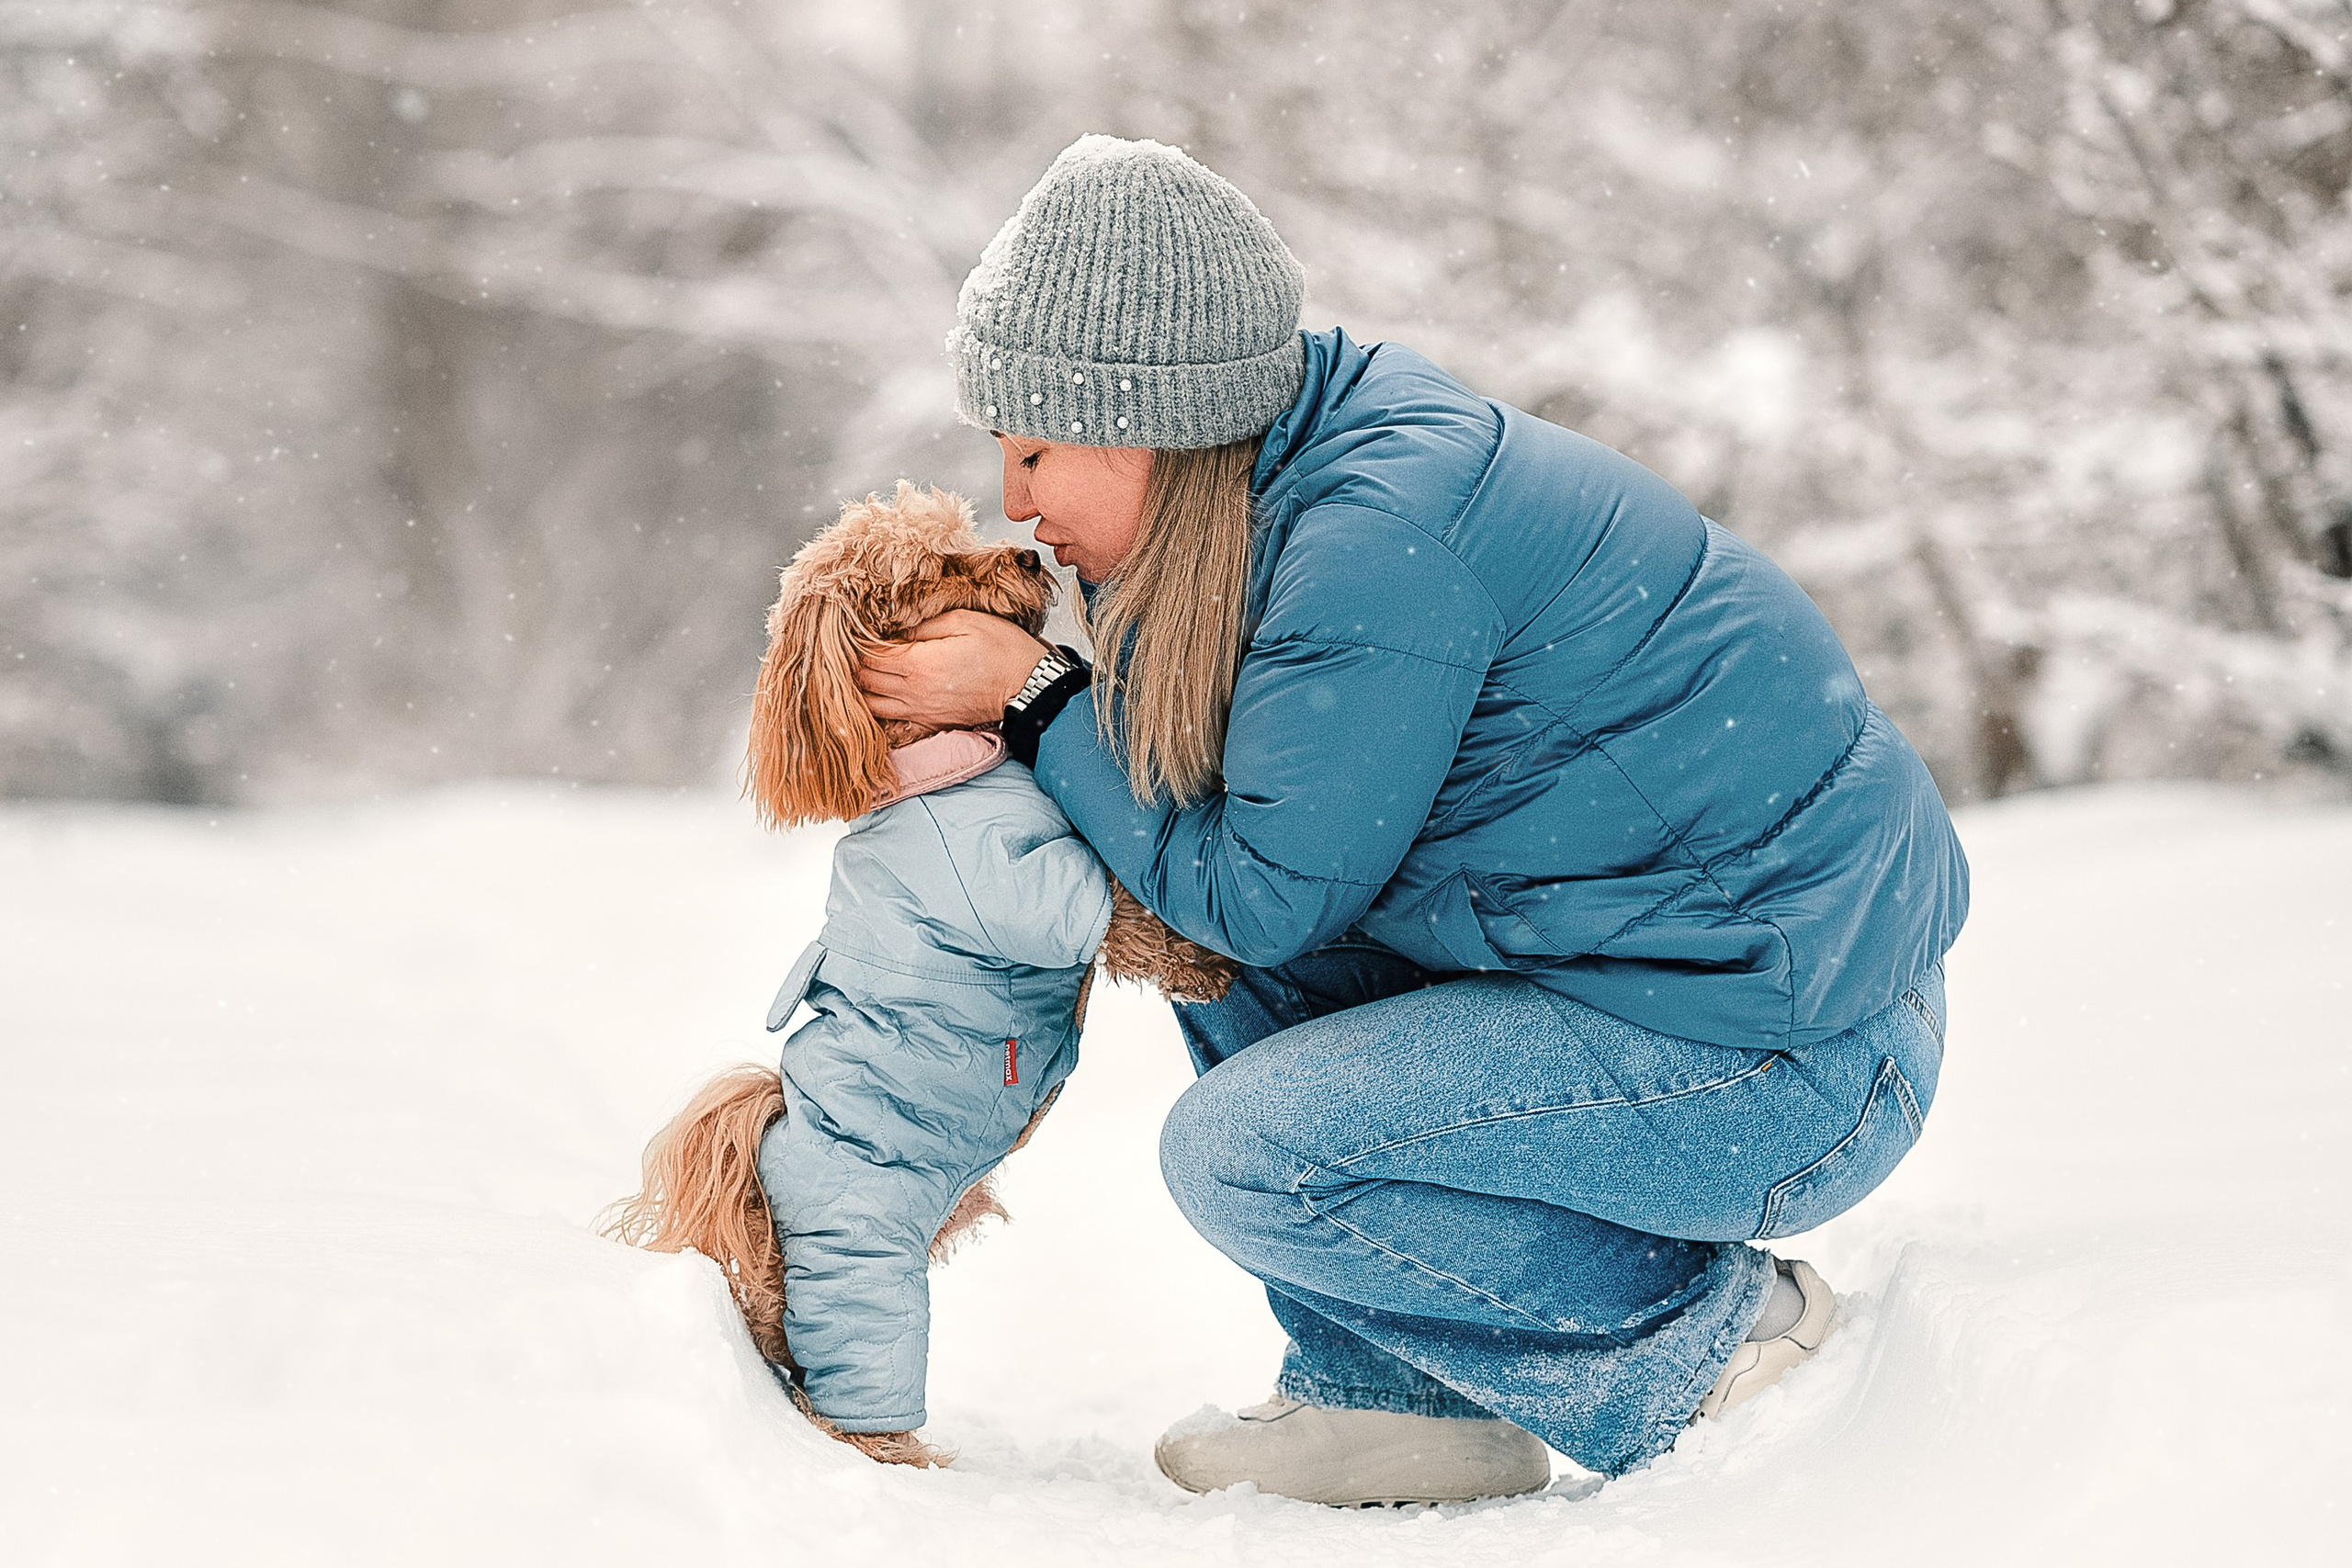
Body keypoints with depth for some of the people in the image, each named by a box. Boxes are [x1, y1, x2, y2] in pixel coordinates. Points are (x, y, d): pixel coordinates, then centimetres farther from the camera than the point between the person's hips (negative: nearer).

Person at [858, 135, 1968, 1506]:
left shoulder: (1377, 541, -23)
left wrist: (1039, 701, -7)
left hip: (1799, 1058, -10)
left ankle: (1707, 1337, -2)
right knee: (1220, 955, 12)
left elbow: (1263, 894, -15)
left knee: (1243, 1151, -16)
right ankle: (1396, 1396, 15)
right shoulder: (1343, 435, 6)